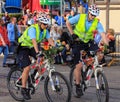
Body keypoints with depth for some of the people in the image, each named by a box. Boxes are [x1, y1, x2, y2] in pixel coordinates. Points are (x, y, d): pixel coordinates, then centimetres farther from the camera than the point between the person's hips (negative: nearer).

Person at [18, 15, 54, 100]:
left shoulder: (45, 30, -4)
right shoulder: (33, 29, -27)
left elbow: (50, 40, -11)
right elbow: (34, 41, -40)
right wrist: (37, 52, -52)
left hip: (31, 47, 7)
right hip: (23, 48, -7)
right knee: (27, 68, -16)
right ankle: (23, 89, -8)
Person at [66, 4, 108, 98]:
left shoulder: (97, 22, -12)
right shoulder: (80, 17, -15)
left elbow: (103, 34, -23)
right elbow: (68, 23, -5)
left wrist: (107, 45, -36)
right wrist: (72, 34, -11)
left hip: (88, 42, 3)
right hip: (77, 42, -3)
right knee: (79, 65, -9)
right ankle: (78, 86, 6)